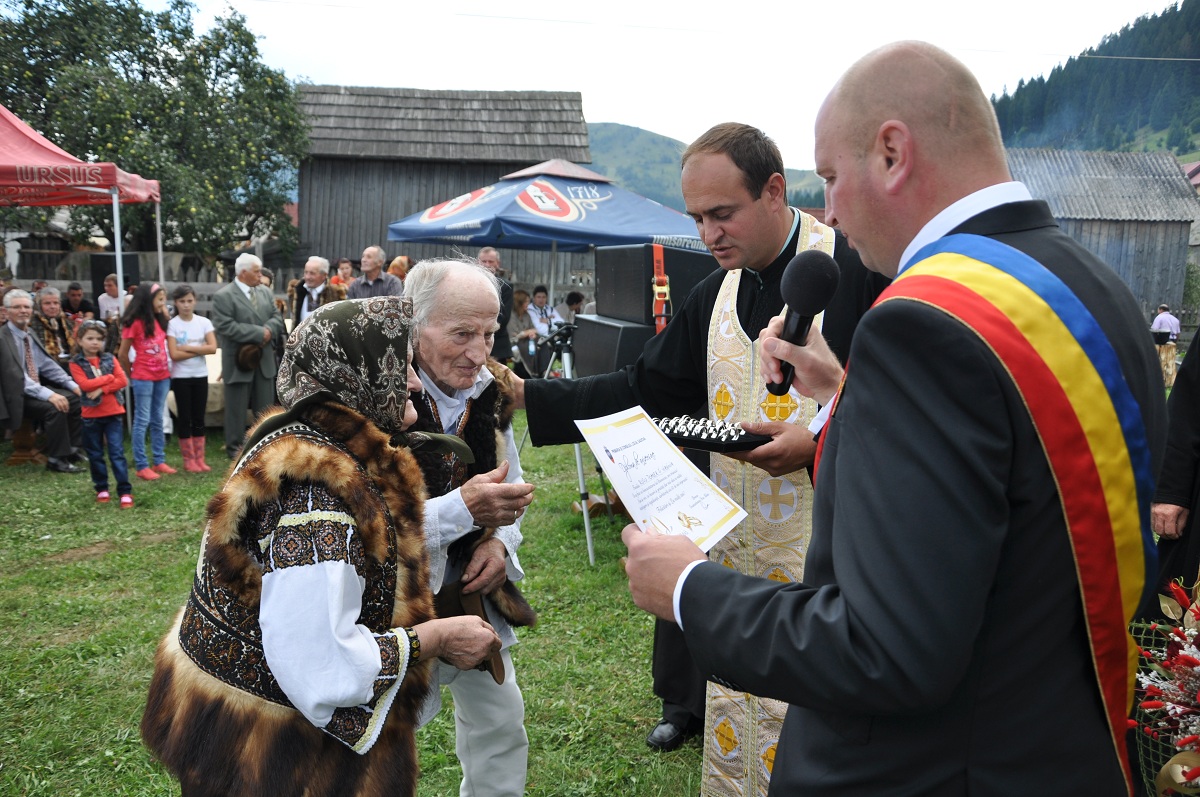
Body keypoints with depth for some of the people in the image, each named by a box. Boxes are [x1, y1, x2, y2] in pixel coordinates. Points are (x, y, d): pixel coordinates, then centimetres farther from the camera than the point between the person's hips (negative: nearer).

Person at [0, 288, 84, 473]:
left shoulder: (30, 335, 10)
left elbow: (47, 364, 11)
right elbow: (16, 376, -23)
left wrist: (72, 384, -1)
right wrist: (47, 394, -31)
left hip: (37, 387, 8)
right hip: (18, 395, -8)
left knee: (77, 398, -4)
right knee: (54, 407, -29)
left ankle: (71, 449, 5)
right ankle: (56, 460, -16)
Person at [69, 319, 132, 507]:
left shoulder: (110, 359, 5)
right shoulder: (76, 363, -1)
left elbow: (122, 381, -7)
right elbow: (85, 385, -16)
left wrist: (101, 388, -17)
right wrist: (109, 378, -10)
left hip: (114, 413, 0)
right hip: (91, 415, 0)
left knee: (117, 452, -3)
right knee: (95, 454, 10)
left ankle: (125, 492, -4)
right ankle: (102, 489, 23)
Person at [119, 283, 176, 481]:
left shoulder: (160, 320, 11)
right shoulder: (135, 323, -10)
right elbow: (122, 354, -6)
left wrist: (166, 314, 6)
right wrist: (132, 373, 4)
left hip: (162, 377, 7)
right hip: (143, 378, -7)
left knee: (157, 421, 12)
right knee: (142, 421, -2)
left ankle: (159, 461, 19)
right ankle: (141, 466, 2)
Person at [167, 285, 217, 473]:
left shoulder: (204, 322, 2)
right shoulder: (172, 325, -5)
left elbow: (213, 348, -9)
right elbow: (174, 354, -13)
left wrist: (187, 347, -14)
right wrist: (199, 350, -13)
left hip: (200, 375, 2)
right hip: (181, 377, -2)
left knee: (199, 417, 7)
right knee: (185, 417, 2)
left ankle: (199, 458, 12)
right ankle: (189, 460, 9)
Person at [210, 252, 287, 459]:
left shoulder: (265, 293, 11)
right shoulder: (223, 296, -10)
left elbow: (277, 318, 9)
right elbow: (226, 326, -20)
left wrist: (269, 330, -14)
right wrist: (259, 333, -20)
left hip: (264, 359, 6)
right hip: (239, 361, -6)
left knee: (265, 408, 11)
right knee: (236, 408, 4)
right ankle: (234, 446, 16)